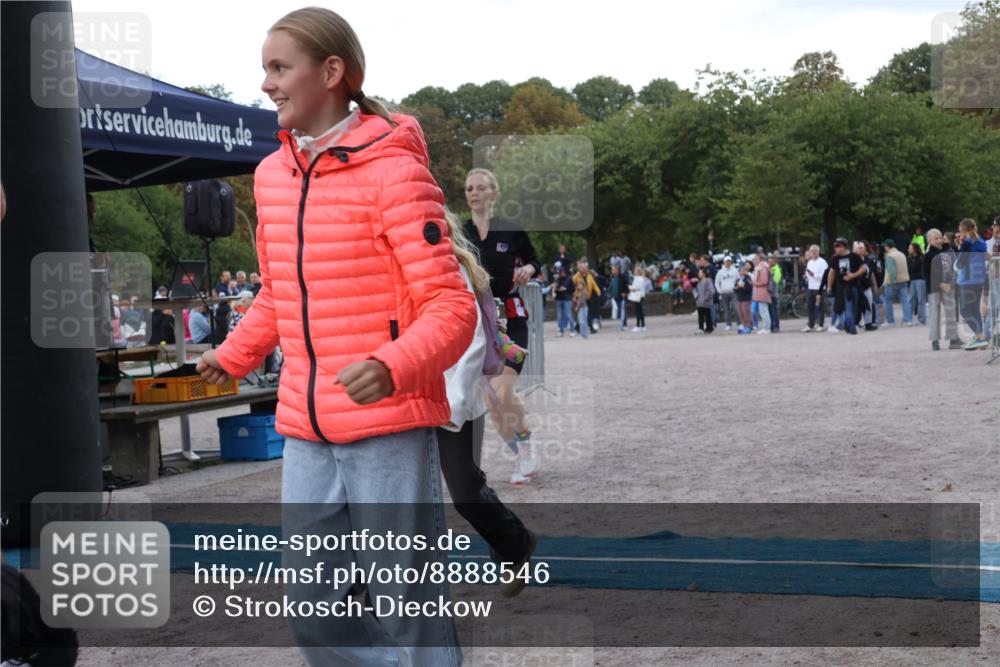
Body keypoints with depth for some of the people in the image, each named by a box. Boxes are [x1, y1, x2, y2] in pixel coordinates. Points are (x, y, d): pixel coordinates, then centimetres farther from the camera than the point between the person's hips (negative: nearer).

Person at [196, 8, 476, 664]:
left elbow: (452, 309, -14)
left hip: (389, 426, -7)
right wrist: (233, 357, 14)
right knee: (313, 607, 11)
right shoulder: (273, 174, 11)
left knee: (407, 612, 1)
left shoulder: (393, 172, -11)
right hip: (307, 430, 7)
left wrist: (391, 369, -31)